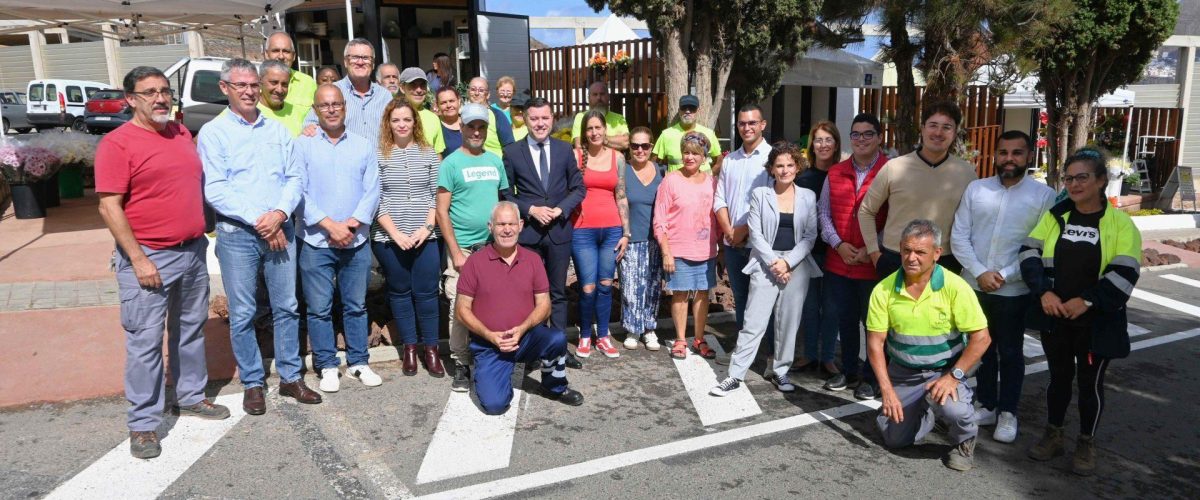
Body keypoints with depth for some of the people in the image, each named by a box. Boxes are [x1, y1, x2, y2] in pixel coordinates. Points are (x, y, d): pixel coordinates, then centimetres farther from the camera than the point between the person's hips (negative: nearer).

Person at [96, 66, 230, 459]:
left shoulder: (181, 132, 9)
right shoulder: (117, 143, -11)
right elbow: (109, 207, -15)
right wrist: (138, 259, -18)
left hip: (193, 250, 7)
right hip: (149, 257, -6)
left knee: (190, 329, 17)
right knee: (145, 341, 0)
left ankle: (191, 397, 32)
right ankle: (143, 423, 10)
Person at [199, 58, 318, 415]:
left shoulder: (277, 129, 11)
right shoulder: (213, 133, -1)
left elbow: (295, 177, 5)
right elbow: (214, 190, -9)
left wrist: (279, 213, -12)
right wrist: (257, 220, -15)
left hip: (281, 230, 3)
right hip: (237, 234, -3)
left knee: (287, 307, 9)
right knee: (242, 313, 4)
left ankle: (290, 377, 21)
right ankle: (252, 383, 18)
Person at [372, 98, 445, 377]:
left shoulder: (429, 154, 6)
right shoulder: (378, 156, 1)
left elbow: (437, 196, 4)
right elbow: (375, 200, -2)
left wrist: (426, 228, -7)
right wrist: (395, 233, -10)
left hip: (425, 237, 0)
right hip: (389, 238, 0)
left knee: (426, 292, 2)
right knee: (400, 291, 9)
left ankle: (431, 349, 14)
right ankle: (409, 348, 21)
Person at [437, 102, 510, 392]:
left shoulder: (495, 161, 10)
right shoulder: (451, 163, -4)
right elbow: (442, 211, -6)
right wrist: (456, 252, -11)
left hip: (493, 246, 4)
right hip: (463, 247, -4)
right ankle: (461, 365, 11)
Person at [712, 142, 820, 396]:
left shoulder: (808, 197, 7)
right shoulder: (760, 194, 2)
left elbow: (810, 235, 2)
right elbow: (755, 234, -2)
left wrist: (788, 262, -10)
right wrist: (774, 262, -12)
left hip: (796, 267, 2)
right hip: (766, 265, -2)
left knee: (788, 323, 7)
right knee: (754, 323, -4)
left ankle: (779, 371, 23)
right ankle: (735, 375, 2)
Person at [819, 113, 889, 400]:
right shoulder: (835, 174, 8)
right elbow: (823, 212, 8)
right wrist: (839, 244, -5)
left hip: (875, 264, -4)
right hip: (838, 262, 4)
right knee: (845, 320, 15)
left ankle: (871, 377, 23)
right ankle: (849, 371, 31)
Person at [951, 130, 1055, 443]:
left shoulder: (1044, 196, -4)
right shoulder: (975, 189, 3)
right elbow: (959, 236, -1)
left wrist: (1004, 275, -15)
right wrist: (979, 272, -12)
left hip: (1014, 290, -3)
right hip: (974, 286, 3)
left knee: (1010, 353, 9)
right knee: (982, 349, 15)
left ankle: (1007, 413, 24)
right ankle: (987, 405, 30)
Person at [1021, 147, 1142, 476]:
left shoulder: (1121, 223, -5)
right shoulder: (1054, 216, 4)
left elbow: (1125, 273, -12)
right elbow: (1030, 253, -3)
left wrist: (1087, 301, -20)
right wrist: (1044, 291, -17)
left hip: (1097, 322, -2)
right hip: (1054, 317, 2)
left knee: (1091, 382, 10)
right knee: (1059, 376, 15)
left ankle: (1086, 443, 28)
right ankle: (1053, 435, 31)